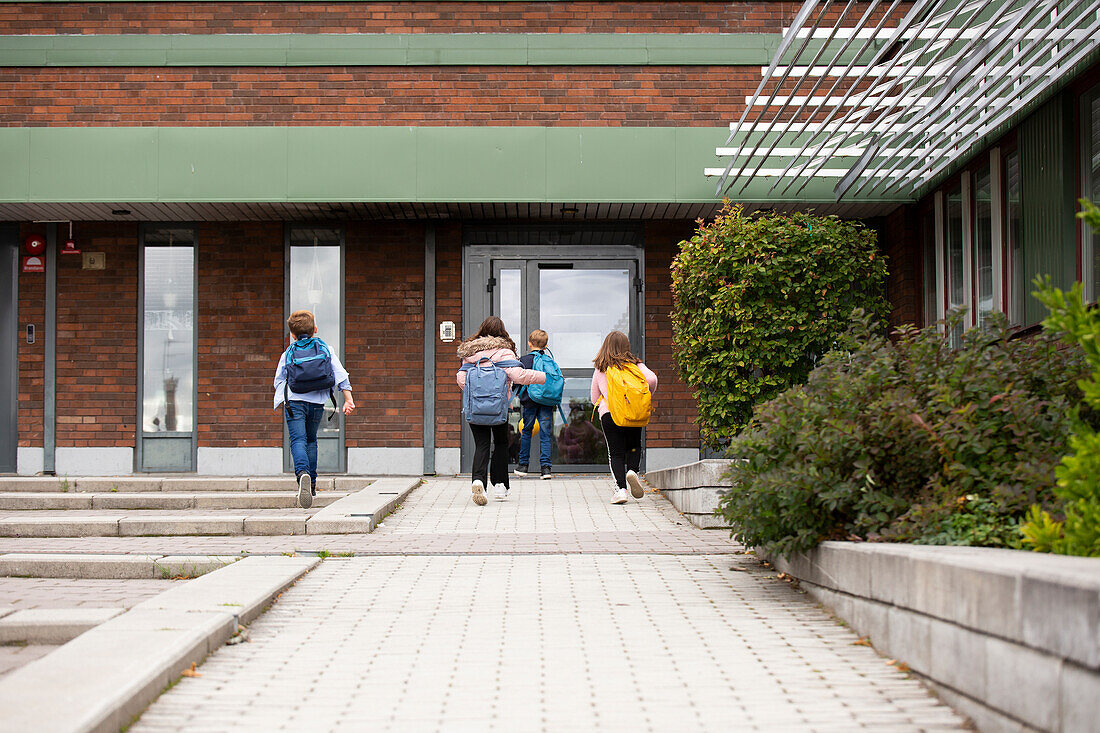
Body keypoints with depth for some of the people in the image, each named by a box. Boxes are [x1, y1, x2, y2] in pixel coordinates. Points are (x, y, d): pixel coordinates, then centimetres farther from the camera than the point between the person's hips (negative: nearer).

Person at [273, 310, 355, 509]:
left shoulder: (287, 354, 9)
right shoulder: (327, 350, 10)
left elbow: (279, 381, 19)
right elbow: (340, 375, 2)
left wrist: (280, 402, 36)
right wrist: (348, 399, 2)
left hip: (294, 401, -2)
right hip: (317, 403, 2)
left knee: (298, 440, -10)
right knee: (311, 440, 20)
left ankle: (303, 473, -39)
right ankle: (312, 484, 21)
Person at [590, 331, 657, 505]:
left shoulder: (600, 369, 10)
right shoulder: (635, 364, 7)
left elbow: (595, 398, 16)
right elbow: (652, 379, -8)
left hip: (608, 413, 0)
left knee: (615, 453, 4)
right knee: (633, 447, 19)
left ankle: (620, 488, -11)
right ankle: (632, 470, -10)